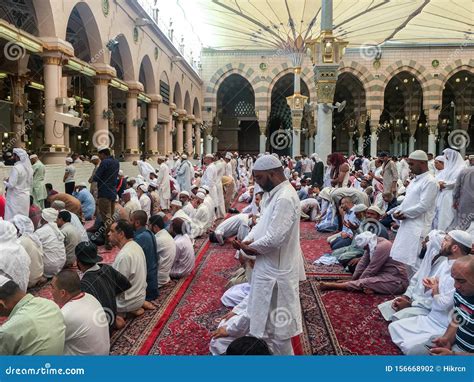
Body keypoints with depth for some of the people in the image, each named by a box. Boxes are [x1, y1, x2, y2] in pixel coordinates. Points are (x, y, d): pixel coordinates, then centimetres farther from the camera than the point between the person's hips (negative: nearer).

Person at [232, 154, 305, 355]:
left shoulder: (284, 198, -25)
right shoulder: (277, 194, 8)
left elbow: (274, 239, -29)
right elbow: (262, 224, 13)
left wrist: (250, 247, -13)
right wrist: (247, 240, -5)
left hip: (276, 272, -10)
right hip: (272, 268, 10)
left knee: (276, 325, 6)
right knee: (268, 320, 23)